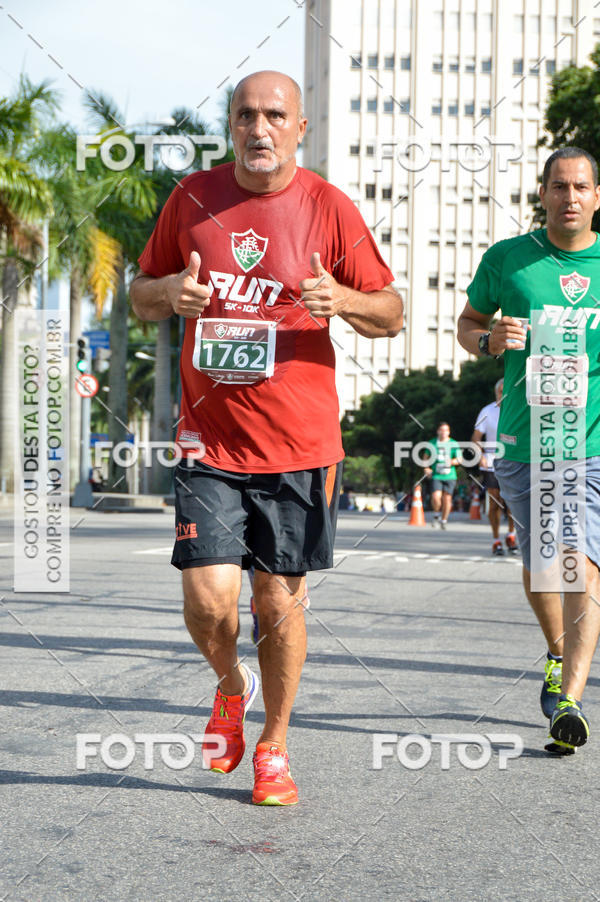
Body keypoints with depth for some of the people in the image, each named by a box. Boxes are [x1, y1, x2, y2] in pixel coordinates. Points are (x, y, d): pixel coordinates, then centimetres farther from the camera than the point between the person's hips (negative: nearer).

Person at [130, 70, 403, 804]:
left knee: (281, 604, 5)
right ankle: (231, 688, 25)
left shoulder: (329, 209, -1)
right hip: (210, 439, 1)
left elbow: (391, 315, 5)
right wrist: (168, 292, -9)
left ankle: (273, 750, 25)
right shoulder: (191, 199, 5)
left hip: (299, 442, -1)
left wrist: (342, 299, -17)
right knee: (209, 599, -9)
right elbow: (139, 295, 15)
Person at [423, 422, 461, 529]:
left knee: (447, 498, -1)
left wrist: (451, 462, -20)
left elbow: (459, 459, 1)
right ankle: (436, 515, 11)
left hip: (450, 476, 0)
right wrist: (427, 468, 2)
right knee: (436, 496, -17)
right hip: (436, 475, 0)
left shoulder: (453, 444, 3)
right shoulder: (432, 443, 8)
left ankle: (444, 520, 19)